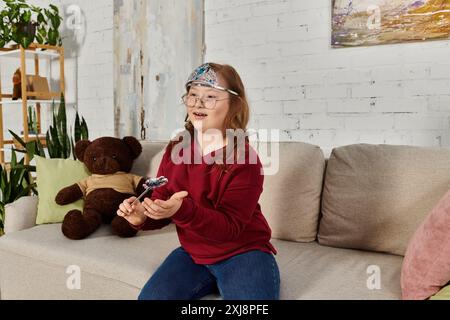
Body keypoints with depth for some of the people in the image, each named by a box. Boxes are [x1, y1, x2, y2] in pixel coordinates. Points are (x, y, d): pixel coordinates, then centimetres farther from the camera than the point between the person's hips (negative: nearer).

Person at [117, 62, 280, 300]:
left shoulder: (244, 160, -18)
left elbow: (230, 227, -22)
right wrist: (143, 216, -17)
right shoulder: (175, 150, 0)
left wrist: (182, 211, -37)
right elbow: (162, 203, 6)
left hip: (242, 253, -4)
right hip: (193, 254, 5)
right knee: (150, 297, -8)